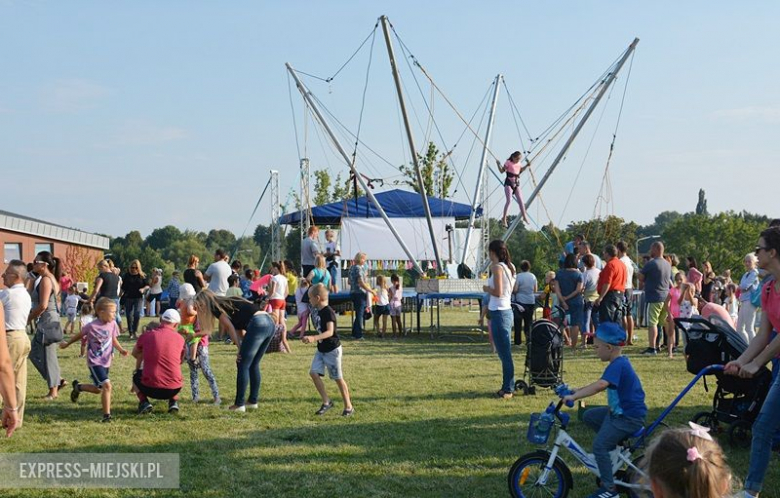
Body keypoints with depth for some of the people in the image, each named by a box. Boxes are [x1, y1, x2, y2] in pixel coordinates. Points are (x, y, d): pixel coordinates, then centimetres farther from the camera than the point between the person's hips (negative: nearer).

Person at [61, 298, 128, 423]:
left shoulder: (112, 324, -3)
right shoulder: (91, 326, -17)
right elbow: (79, 335, 1)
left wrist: (121, 349, -7)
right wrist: (66, 344, 15)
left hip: (106, 362, 6)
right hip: (95, 362, -6)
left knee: (98, 389, 19)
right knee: (106, 385, -20)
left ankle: (78, 387, 47)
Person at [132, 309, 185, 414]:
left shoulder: (146, 335, 0)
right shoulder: (180, 338, 1)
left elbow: (135, 354, 21)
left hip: (150, 389, -1)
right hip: (173, 390, 1)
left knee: (136, 376, 30)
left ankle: (143, 402, 8)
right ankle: (173, 402, 14)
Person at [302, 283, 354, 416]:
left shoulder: (328, 312, -21)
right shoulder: (318, 311, 7)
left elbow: (330, 332, -33)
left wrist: (314, 338, -44)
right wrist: (311, 339, 20)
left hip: (332, 349, -8)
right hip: (321, 349, 8)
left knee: (338, 378, 1)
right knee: (314, 372, -4)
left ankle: (349, 407, 14)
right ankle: (326, 402, 5)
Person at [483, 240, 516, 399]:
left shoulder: (497, 267, -14)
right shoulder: (509, 267, 11)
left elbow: (498, 292, -20)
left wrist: (486, 289, -3)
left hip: (499, 313, -9)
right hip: (507, 310, 9)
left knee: (504, 353, -5)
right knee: (505, 352, 15)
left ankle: (507, 389, -1)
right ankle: (508, 387, 21)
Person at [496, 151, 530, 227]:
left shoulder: (518, 164, 10)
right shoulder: (508, 163, -6)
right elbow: (502, 171, -4)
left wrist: (526, 166, 16)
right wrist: (498, 164, -19)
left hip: (516, 184, 6)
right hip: (508, 183, -6)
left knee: (520, 200, 4)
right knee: (509, 200, -17)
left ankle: (524, 217, 16)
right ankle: (504, 218, -12)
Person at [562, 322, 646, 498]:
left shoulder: (618, 365, -22)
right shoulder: (619, 363, 10)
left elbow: (600, 385, -38)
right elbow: (601, 384, 23)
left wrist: (574, 396, -38)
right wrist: (579, 390, 17)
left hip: (629, 417, -10)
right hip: (619, 411, 10)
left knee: (599, 445, -16)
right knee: (589, 416, 15)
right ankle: (612, 445, 21)